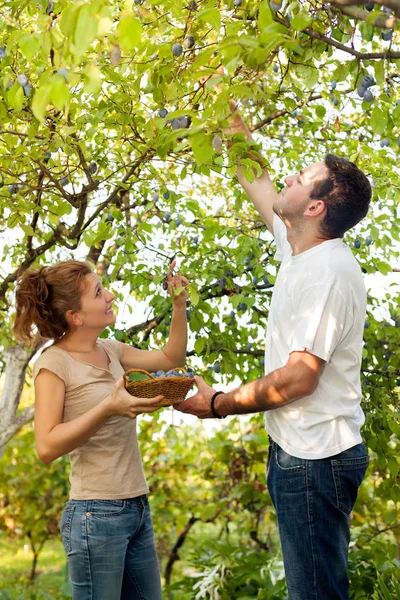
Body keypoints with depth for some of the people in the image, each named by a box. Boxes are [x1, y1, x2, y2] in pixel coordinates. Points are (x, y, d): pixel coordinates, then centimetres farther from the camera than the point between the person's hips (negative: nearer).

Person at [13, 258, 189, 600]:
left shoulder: (110, 351, 9)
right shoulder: (54, 364, -12)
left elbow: (171, 358, 18)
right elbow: (47, 447, -17)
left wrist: (179, 303, 7)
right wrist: (108, 408, -26)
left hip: (137, 508, 7)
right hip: (96, 515, -7)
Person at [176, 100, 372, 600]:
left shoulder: (329, 271, -21)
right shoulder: (302, 251, 8)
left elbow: (299, 377, -24)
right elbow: (258, 188, 24)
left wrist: (218, 404, -13)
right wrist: (234, 125, 28)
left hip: (314, 459, -10)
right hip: (301, 451, 10)